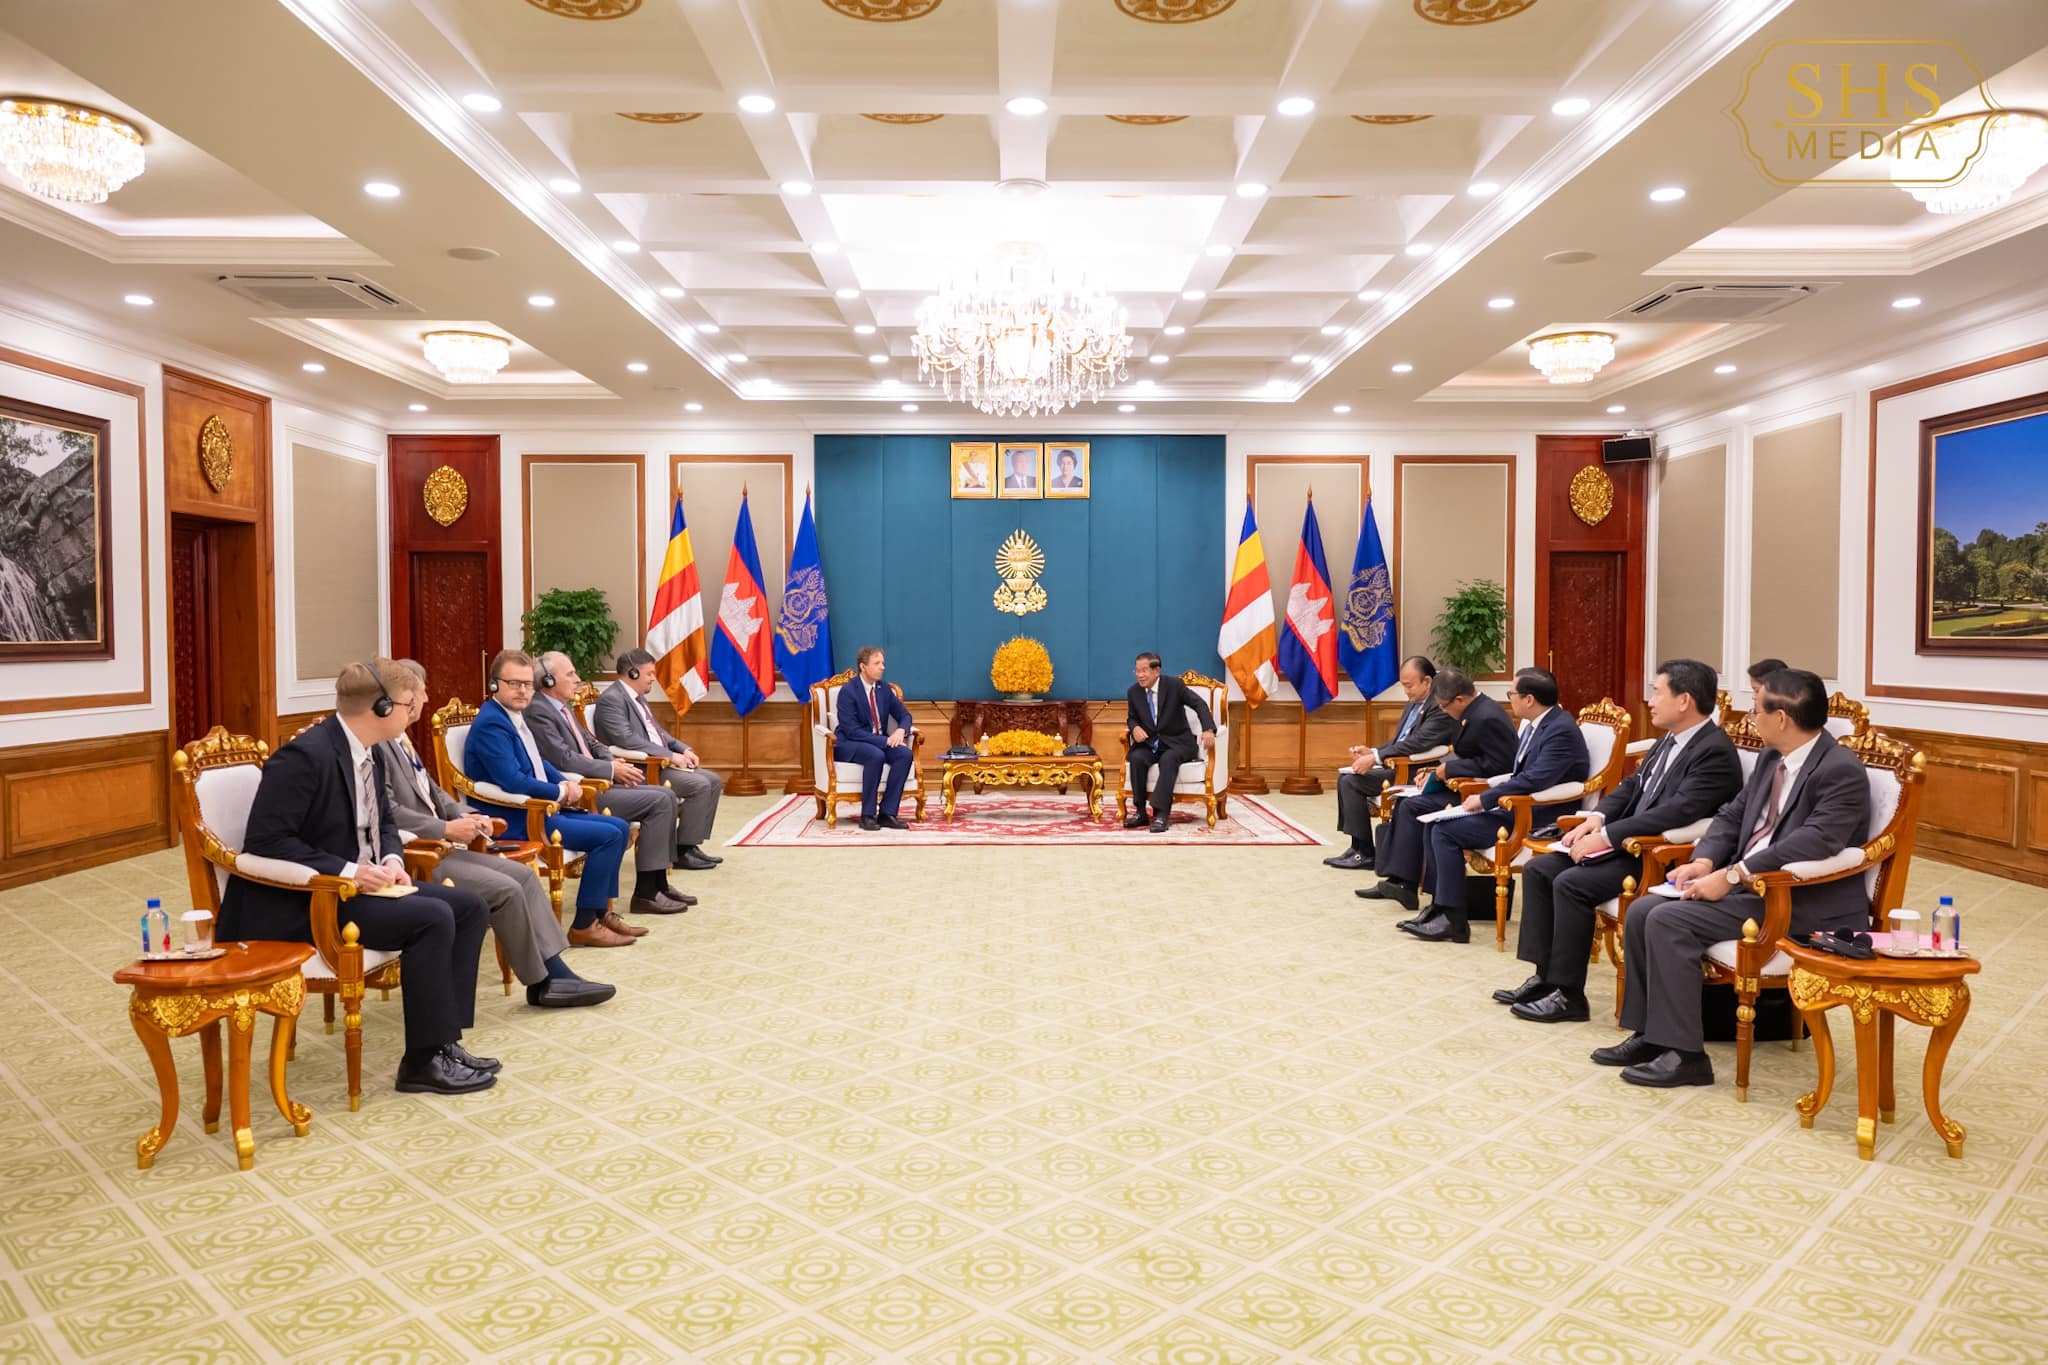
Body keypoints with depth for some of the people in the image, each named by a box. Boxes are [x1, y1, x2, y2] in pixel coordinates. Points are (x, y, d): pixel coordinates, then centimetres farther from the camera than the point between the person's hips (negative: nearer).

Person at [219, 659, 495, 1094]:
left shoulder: (370, 754, 8)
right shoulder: (305, 756, -20)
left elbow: (384, 822, 19)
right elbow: (265, 841, -23)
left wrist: (391, 858, -2)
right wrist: (345, 871, -25)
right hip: (299, 905, -10)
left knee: (468, 906, -1)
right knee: (432, 918, -25)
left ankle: (444, 1040, 0)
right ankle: (424, 1060, -14)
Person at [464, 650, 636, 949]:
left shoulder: (515, 716, 12)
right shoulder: (492, 723, -18)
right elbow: (513, 782, -27)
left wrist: (567, 783, 2)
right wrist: (561, 792, -13)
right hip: (515, 818, -10)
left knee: (619, 827, 9)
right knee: (608, 835, -17)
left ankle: (602, 911, 15)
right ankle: (584, 926, -8)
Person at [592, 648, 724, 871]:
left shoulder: (638, 697, 17)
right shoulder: (611, 700, -13)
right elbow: (626, 739, -24)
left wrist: (684, 750, 6)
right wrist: (670, 755, -23)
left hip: (661, 762, 10)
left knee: (714, 781, 3)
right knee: (700, 785, -23)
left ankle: (692, 844, 5)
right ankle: (682, 851, -12)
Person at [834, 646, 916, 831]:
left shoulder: (884, 689, 6)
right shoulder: (848, 691, -14)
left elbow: (904, 715, 11)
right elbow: (852, 730, -20)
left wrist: (900, 730, -14)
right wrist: (885, 740, -26)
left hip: (879, 741, 6)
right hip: (849, 745, -6)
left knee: (905, 754, -23)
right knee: (876, 755, -37)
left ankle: (887, 813, -20)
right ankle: (867, 815, -25)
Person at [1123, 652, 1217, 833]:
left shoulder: (1174, 685, -8)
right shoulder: (1133, 692, 3)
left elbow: (1199, 704, -11)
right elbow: (1131, 718, 15)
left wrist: (1208, 730, -29)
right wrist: (1135, 728, -12)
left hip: (1177, 742, -3)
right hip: (1149, 743, 3)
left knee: (1168, 759, -36)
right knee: (1136, 758, -30)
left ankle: (1160, 814, -39)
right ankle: (1141, 812, -22)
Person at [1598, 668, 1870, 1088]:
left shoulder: (1841, 771, -16)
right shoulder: (1772, 758, 12)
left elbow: (1814, 842, -28)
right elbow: (1732, 815, 17)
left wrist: (1732, 876, -27)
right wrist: (1705, 860, -2)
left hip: (1801, 905, -9)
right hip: (1746, 886, 9)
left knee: (1669, 921, -23)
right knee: (1642, 912, -4)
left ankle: (1684, 1054, -14)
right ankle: (1649, 1034, 5)